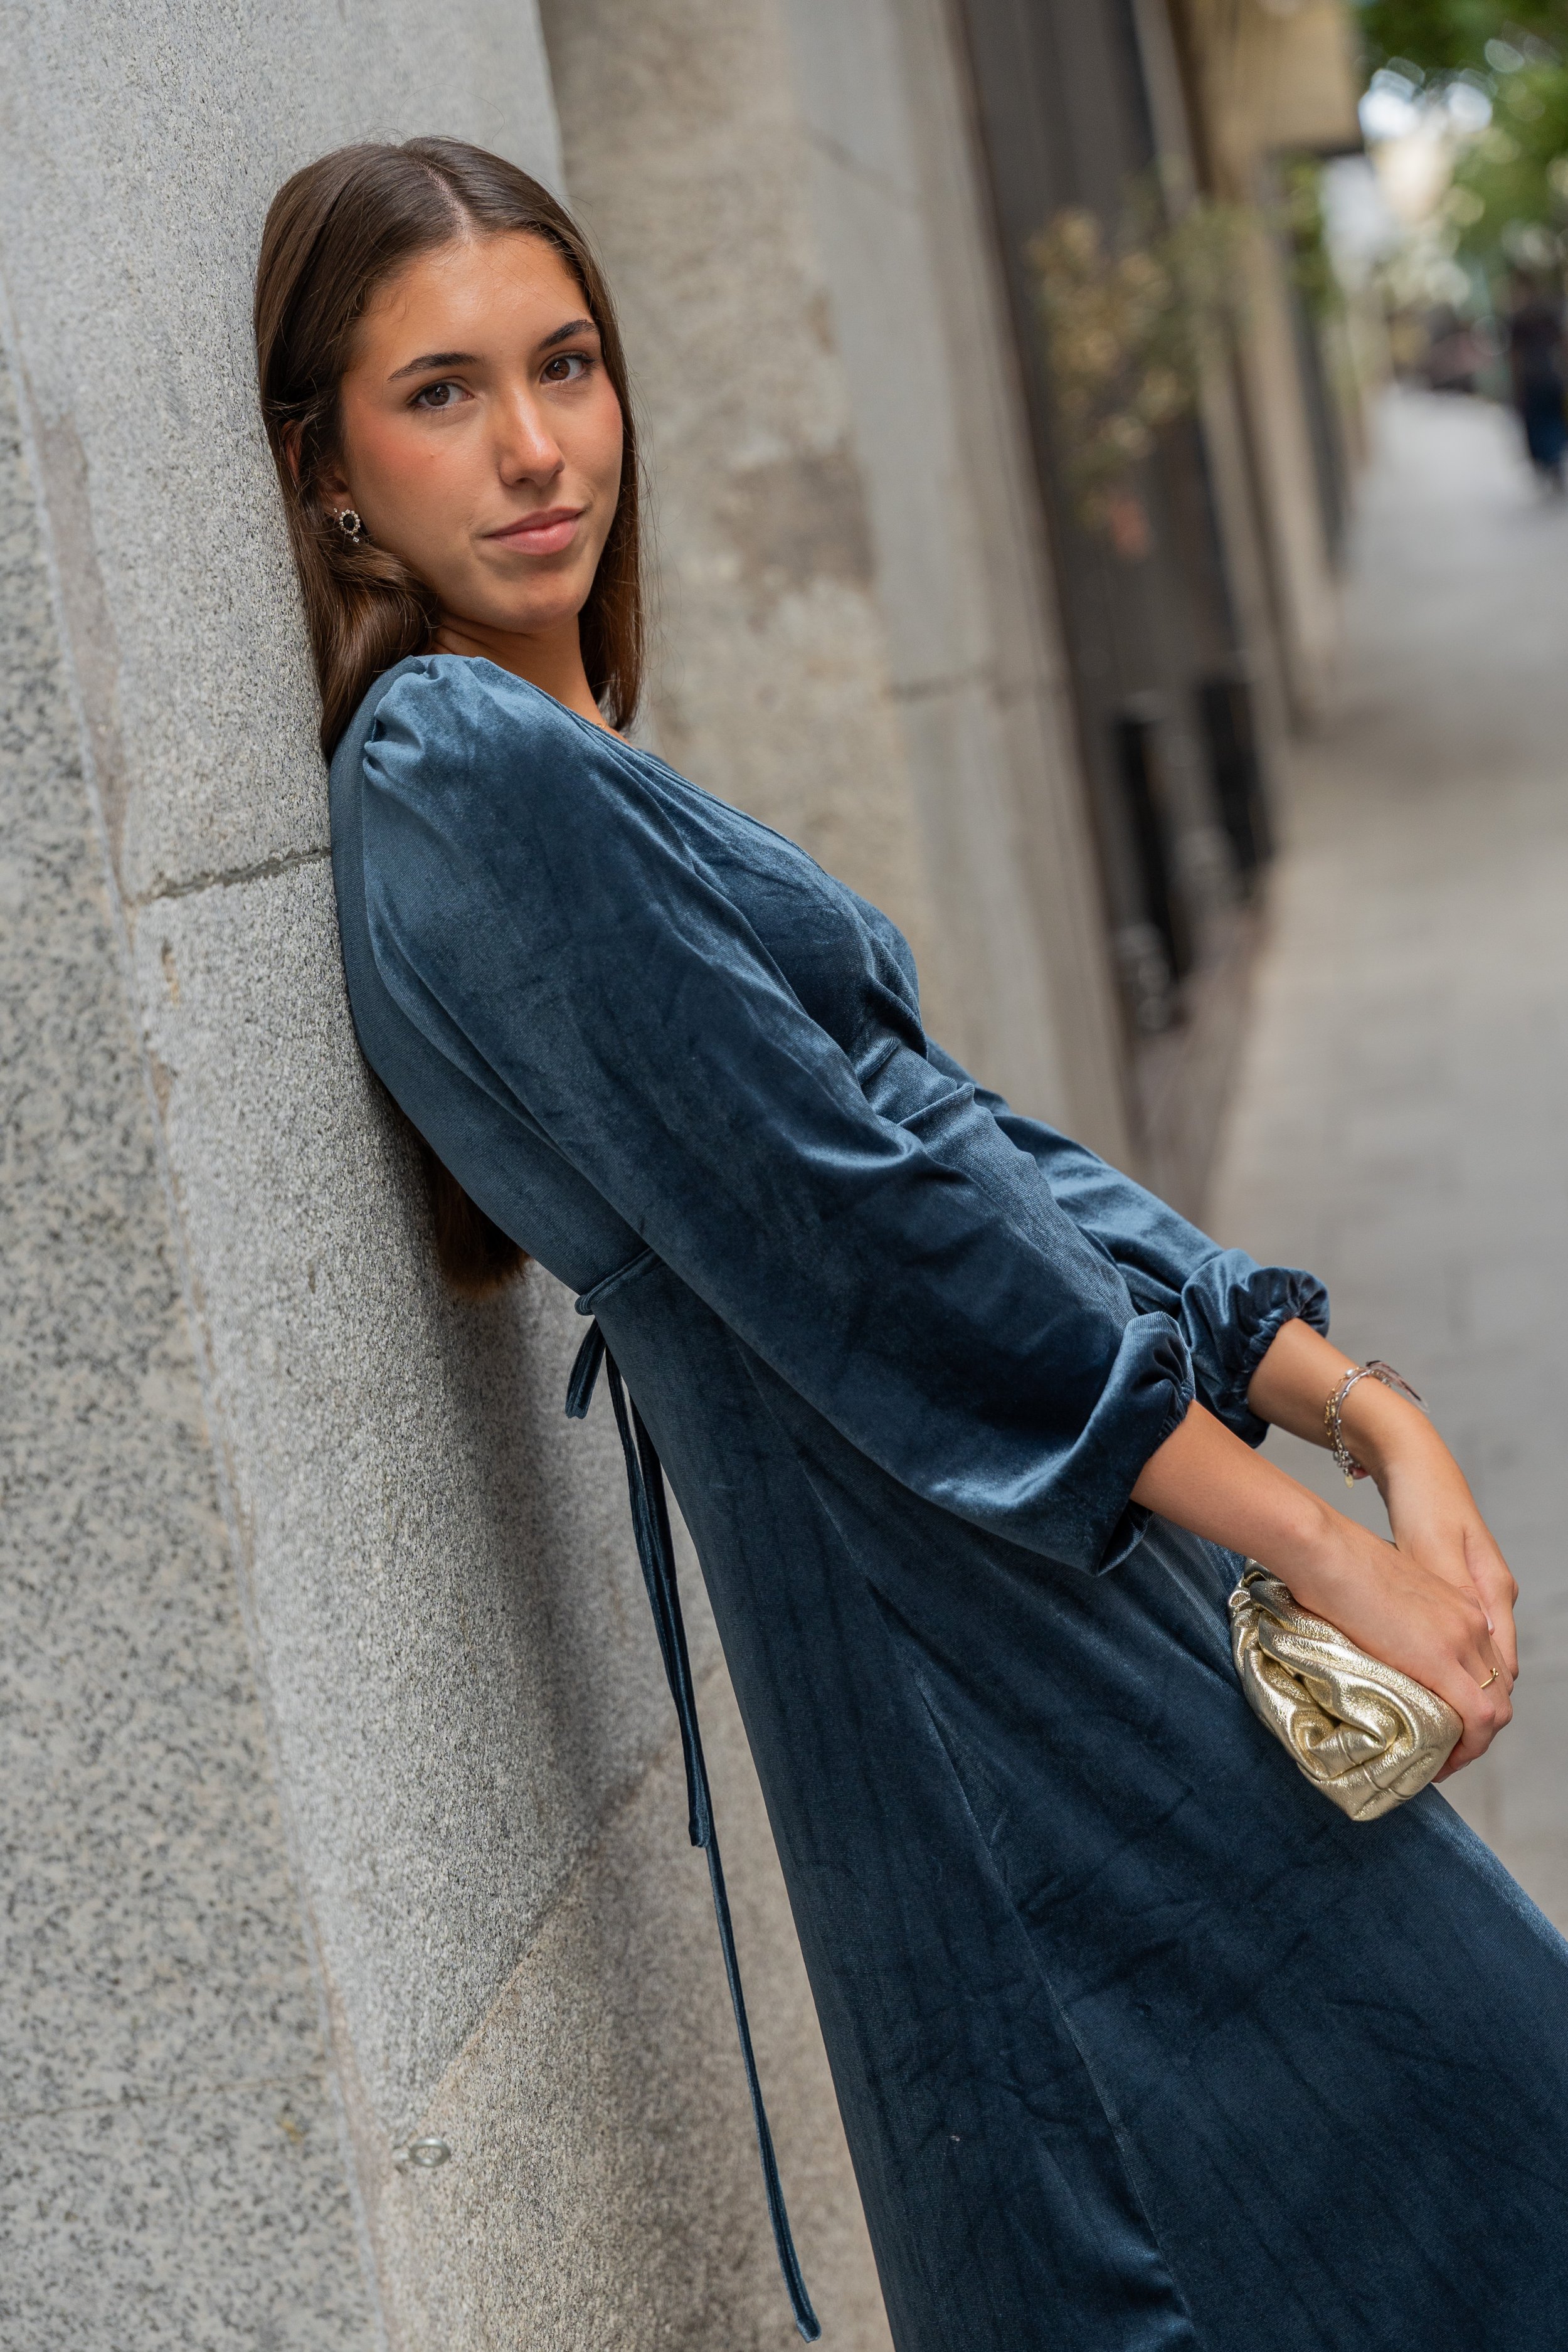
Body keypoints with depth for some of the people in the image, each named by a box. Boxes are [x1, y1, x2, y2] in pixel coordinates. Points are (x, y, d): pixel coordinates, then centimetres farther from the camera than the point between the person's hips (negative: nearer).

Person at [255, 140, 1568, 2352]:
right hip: (961, 1643, -9)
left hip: (1070, 1561, 9)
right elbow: (850, 1222, -19)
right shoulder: (459, 777, -15)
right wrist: (1314, 1547, -14)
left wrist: (1360, 1405, 3)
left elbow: (962, 1129, 11)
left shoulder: (571, 769, 14)